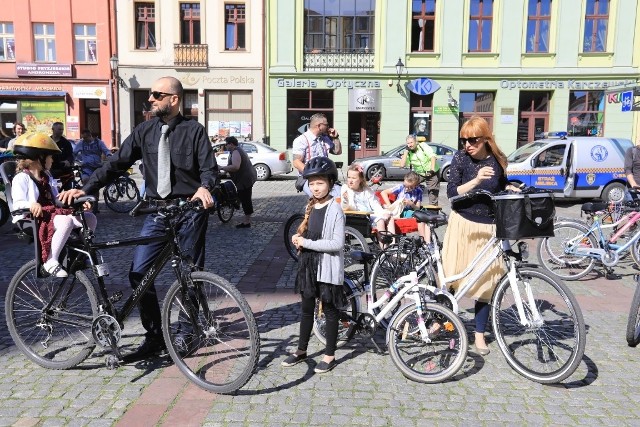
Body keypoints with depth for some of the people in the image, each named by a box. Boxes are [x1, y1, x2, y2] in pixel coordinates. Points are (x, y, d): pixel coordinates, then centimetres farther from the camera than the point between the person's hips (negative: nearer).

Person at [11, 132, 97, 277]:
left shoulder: (47, 177, 21)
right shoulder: (22, 178, -5)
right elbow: (17, 204, -16)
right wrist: (32, 204, -38)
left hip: (52, 212, 8)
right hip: (33, 219, -8)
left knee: (90, 218, -10)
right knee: (67, 221, -38)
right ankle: (50, 261, -29)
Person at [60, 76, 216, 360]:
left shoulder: (193, 130, 0)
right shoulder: (145, 130, 8)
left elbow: (209, 167, -7)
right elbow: (117, 162, 5)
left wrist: (205, 187, -29)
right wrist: (85, 189, -5)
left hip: (189, 210, -3)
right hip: (157, 211, 4)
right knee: (138, 273, -4)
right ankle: (154, 337, 11)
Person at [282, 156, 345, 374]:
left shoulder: (335, 209, -15)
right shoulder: (310, 206, 8)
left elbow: (337, 243, -22)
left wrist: (306, 243, -19)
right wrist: (298, 238, -2)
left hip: (327, 268, -7)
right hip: (308, 264, 7)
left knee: (329, 310, 7)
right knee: (307, 309, 17)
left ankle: (330, 355, 22)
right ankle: (301, 350, 32)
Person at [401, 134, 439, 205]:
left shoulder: (423, 145, -9)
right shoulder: (409, 153, 0)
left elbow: (432, 156, -17)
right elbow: (403, 164, -12)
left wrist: (432, 170, -29)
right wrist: (406, 151, -14)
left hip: (432, 173, -4)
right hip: (420, 175, 4)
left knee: (433, 194, -3)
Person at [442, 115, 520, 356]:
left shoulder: (498, 160, 0)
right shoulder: (460, 158, -7)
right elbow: (452, 192, -15)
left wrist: (511, 189, -4)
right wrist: (476, 180, -27)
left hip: (489, 227, 2)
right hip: (463, 224, -2)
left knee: (486, 282, 5)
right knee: (450, 275, 4)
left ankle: (479, 334, 19)